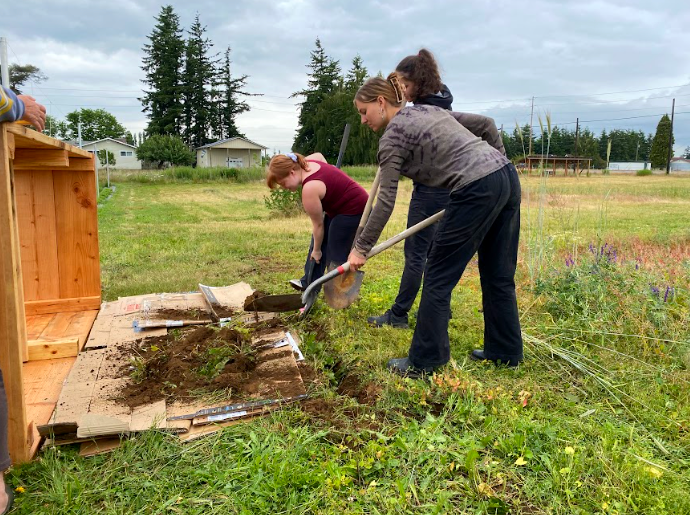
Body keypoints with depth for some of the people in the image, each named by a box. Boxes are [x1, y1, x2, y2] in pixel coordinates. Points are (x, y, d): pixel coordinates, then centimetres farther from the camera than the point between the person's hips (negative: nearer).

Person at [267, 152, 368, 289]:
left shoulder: (309, 189, -27)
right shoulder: (307, 163, -3)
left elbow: (318, 225, -16)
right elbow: (319, 155, 22)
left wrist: (317, 250, -1)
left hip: (353, 211, -10)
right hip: (342, 206, 10)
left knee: (336, 257, -5)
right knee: (318, 242, 15)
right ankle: (309, 285, 25)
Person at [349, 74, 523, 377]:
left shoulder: (392, 136, -2)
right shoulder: (428, 110, 22)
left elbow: (386, 202, -5)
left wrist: (361, 248, 2)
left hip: (477, 191, -9)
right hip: (508, 176, 9)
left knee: (438, 278, 2)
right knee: (499, 275, 17)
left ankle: (424, 362, 11)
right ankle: (505, 352, 29)